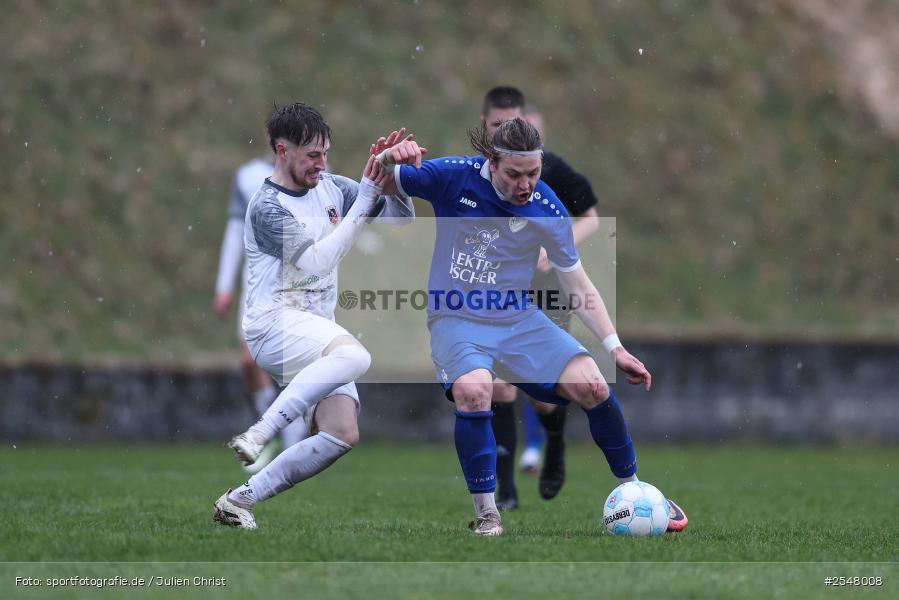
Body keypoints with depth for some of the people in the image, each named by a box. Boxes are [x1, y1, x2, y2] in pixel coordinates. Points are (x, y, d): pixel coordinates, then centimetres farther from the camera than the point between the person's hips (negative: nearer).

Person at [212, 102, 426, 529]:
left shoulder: (331, 188, 14)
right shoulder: (267, 207, -8)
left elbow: (401, 215, 16)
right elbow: (316, 262, -19)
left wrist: (397, 172, -5)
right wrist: (366, 197, -17)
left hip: (317, 334, 8)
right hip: (274, 322, -8)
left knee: (343, 434, -12)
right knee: (353, 354, -38)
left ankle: (240, 501, -8)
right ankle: (259, 434, -41)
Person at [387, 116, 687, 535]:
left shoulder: (548, 211, -6)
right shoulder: (455, 177, -11)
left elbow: (579, 288, 3)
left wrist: (616, 349, -4)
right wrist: (389, 162, -28)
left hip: (519, 320, 3)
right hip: (456, 320, -3)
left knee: (593, 387, -13)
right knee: (472, 388, -34)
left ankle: (631, 488, 12)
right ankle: (486, 514, -22)